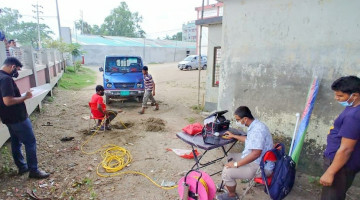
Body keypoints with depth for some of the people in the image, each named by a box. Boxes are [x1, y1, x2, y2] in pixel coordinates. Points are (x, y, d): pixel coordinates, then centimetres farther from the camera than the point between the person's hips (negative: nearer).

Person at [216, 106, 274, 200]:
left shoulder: (257, 129, -28)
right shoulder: (255, 125, 4)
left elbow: (256, 153, -34)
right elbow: (250, 140, 23)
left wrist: (236, 164, -26)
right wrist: (234, 136, 23)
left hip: (259, 167, -11)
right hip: (254, 160, 11)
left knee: (227, 171, -16)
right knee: (230, 156, 18)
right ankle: (228, 184, 30)